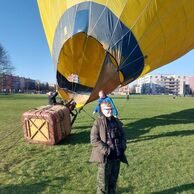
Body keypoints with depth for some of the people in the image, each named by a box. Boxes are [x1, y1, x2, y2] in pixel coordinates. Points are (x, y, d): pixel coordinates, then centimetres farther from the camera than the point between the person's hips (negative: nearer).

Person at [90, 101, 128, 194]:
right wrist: (105, 150, -19)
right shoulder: (98, 122, -11)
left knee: (113, 180, 21)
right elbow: (94, 140, -15)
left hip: (117, 156, 5)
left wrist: (123, 147, 0)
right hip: (105, 157, -5)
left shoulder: (117, 122, 5)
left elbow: (122, 135, 15)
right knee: (103, 181, 9)